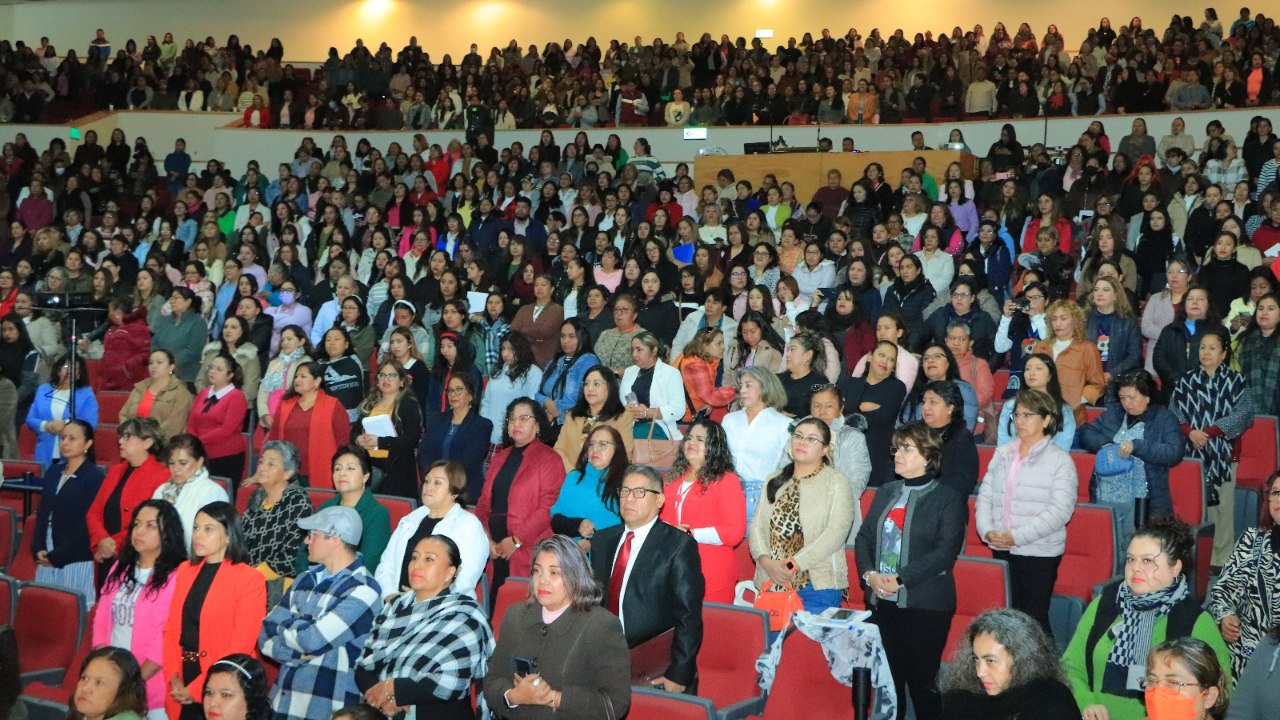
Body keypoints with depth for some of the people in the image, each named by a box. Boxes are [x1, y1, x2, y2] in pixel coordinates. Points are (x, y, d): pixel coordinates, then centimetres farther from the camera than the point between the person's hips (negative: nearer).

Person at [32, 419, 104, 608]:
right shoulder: (53, 471, 13)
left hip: (75, 560, -6)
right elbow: (42, 513, 14)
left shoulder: (95, 477, -7)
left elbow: (88, 523, -12)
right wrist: (38, 549, 0)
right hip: (45, 558, 6)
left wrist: (57, 555, -12)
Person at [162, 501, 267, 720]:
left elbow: (241, 644, -14)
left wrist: (197, 688, -14)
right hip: (182, 691, 5)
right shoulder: (185, 571, 10)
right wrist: (174, 678, -6)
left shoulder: (250, 579, -9)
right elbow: (171, 629, 8)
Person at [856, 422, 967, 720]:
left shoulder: (948, 499, -4)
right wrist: (869, 574, -8)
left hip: (924, 605, -5)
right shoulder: (886, 492, 14)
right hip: (882, 602, 5)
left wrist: (900, 579, -19)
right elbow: (864, 537, 11)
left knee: (922, 680, 0)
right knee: (888, 677, 10)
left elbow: (945, 552, -13)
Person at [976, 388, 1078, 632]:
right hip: (1001, 551, 5)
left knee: (1034, 619, -1)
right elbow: (985, 495, 9)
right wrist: (987, 530, -9)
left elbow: (1060, 511, -14)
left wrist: (1017, 536, -19)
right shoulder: (1002, 453, 10)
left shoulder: (1060, 460, -6)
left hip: (1039, 554, -5)